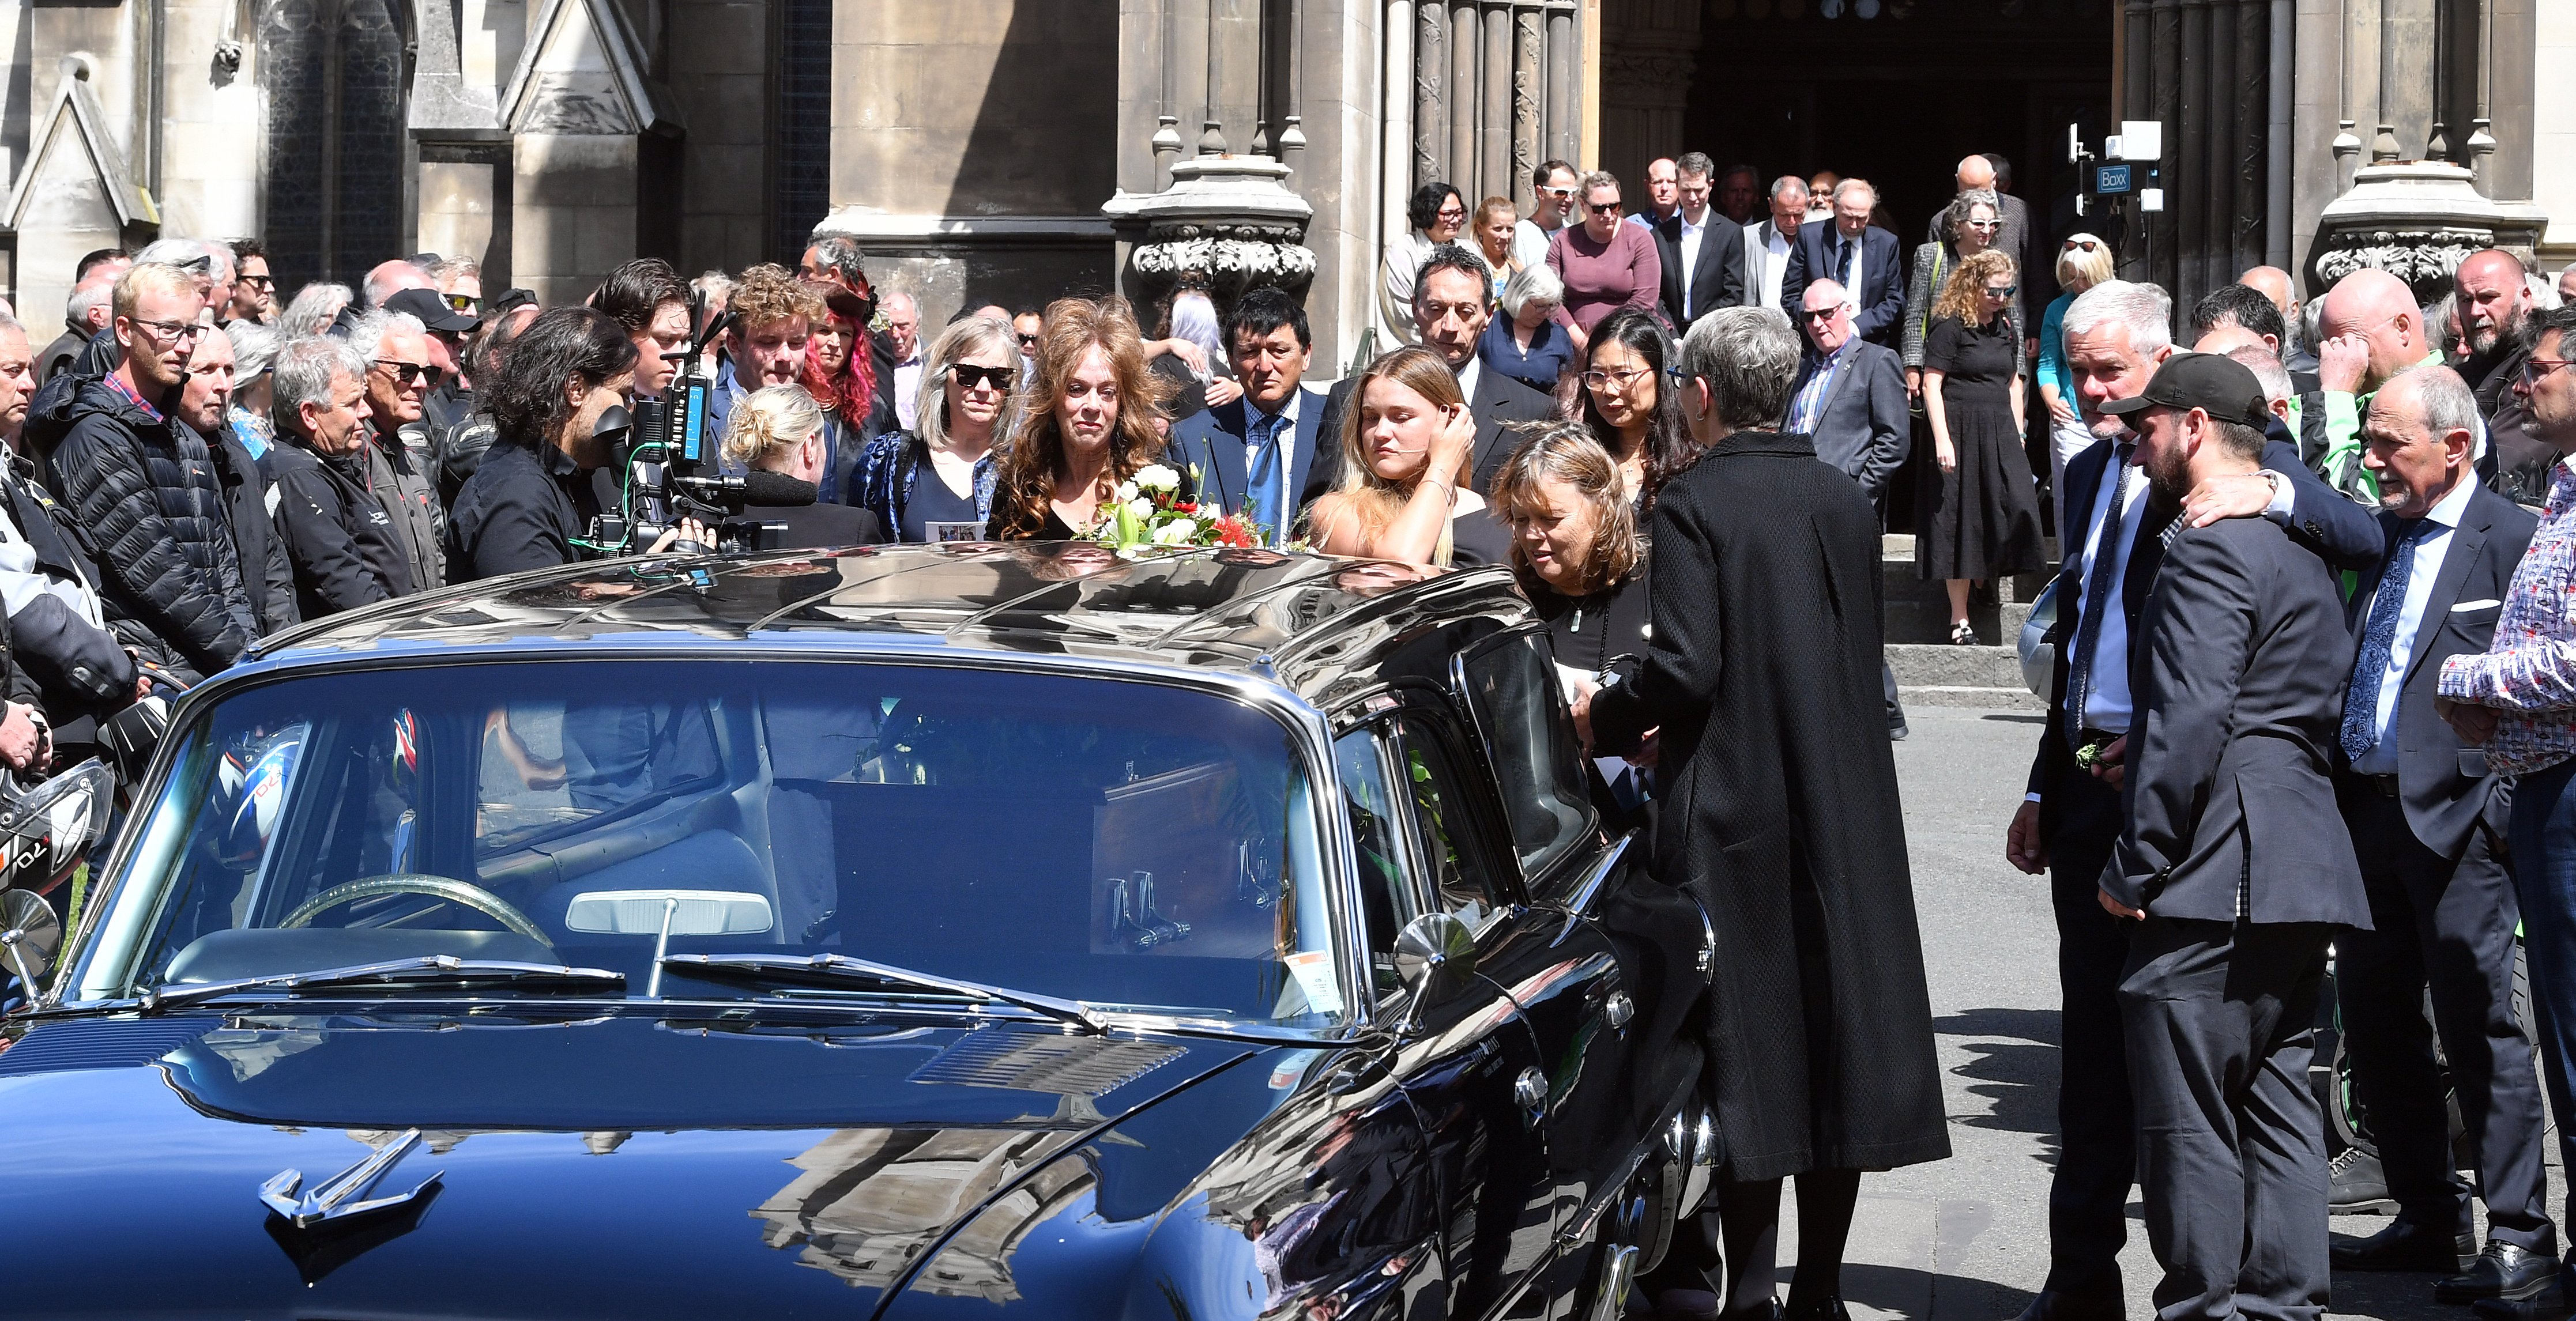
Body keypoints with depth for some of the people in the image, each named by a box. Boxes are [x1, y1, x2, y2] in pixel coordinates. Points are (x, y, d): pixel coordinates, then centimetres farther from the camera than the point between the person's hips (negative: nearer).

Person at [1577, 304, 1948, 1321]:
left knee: (1744, 1048, 1)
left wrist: (1604, 720, -1)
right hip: (1846, 812, 5)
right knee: (1835, 1031, 10)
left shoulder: (1693, 505, -11)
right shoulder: (1845, 503, 7)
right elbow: (1859, 663, 13)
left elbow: (1685, 666, -20)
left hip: (1734, 814, -5)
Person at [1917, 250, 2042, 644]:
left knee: (2018, 508, -13)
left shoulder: (2006, 328, 13)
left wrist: (2018, 437, 15)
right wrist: (1941, 440, -18)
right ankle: (1959, 619, 3)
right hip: (1960, 431, -6)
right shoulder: (1950, 326, -7)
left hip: (2000, 433, 6)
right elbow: (1931, 383, -11)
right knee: (1961, 523, -2)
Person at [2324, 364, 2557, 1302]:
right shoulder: (2377, 538, 14)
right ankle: (2428, 1219, 23)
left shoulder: (2513, 540, -8)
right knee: (2374, 1022, 12)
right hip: (2364, 806, 8)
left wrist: (2500, 798, -14)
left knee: (2476, 1023, -6)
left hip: (2456, 817, -8)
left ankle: (2519, 1236, 1)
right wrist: (2335, 788, 6)